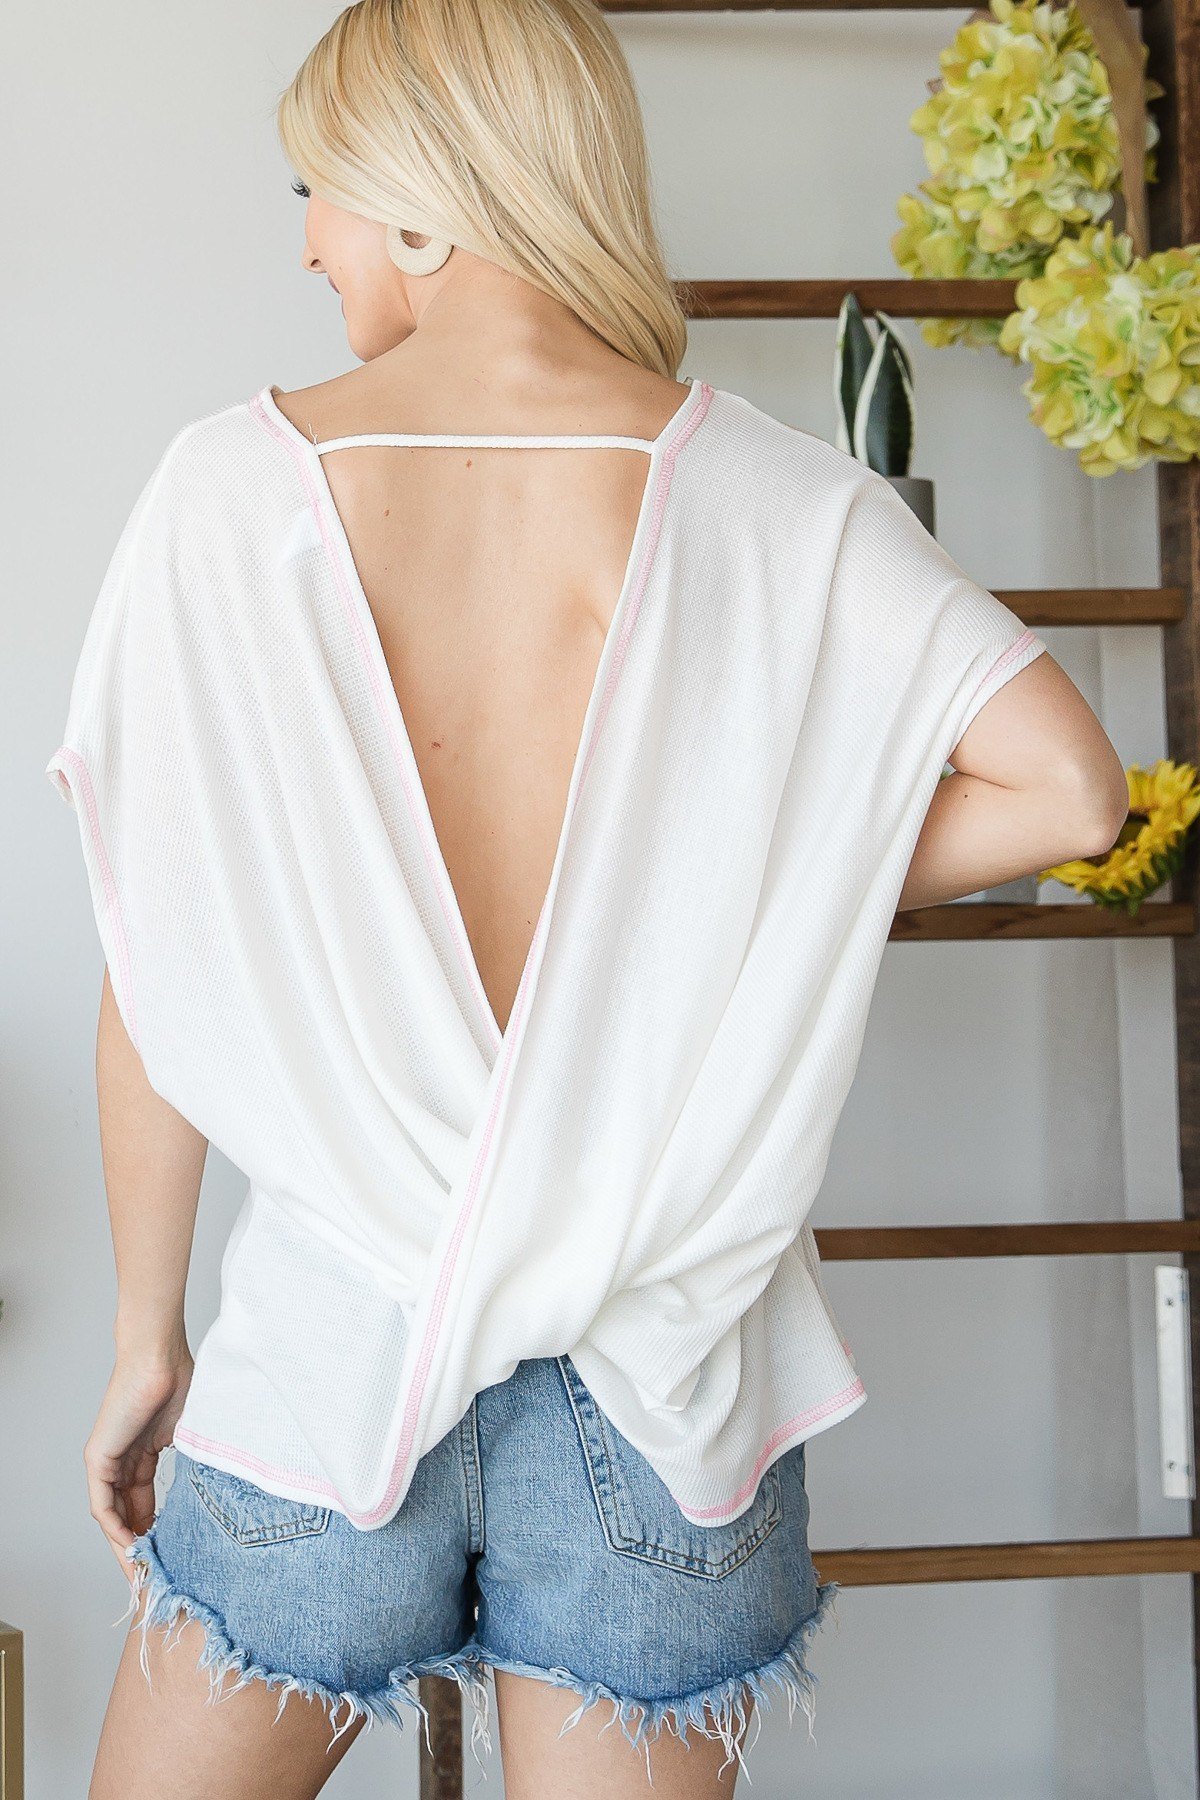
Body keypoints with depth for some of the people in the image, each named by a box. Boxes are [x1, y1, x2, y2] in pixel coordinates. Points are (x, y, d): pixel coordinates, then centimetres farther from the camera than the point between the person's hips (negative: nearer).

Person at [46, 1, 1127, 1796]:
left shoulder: (237, 481, -8)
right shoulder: (771, 496, -6)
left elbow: (161, 972, -5)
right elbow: (1068, 787, -11)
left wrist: (147, 1335, 6)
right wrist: (771, 906, 4)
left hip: (338, 1349, -1)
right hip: (658, 1376, 1)